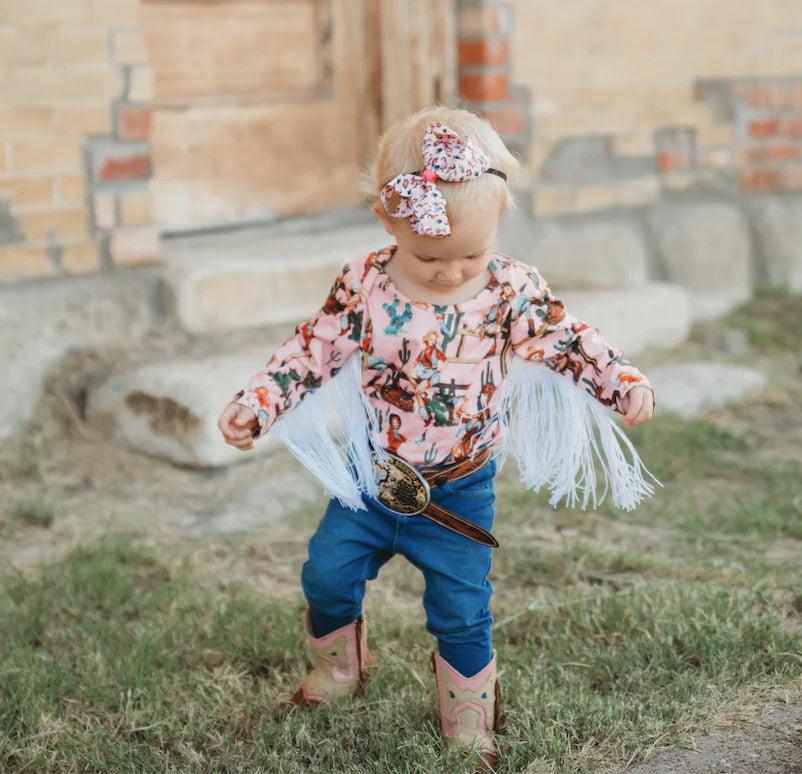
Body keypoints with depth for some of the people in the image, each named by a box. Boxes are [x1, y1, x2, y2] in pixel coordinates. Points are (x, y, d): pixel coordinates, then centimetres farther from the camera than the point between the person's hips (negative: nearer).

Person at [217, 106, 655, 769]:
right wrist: (254, 405, -13)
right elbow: (314, 350, -5)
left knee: (460, 608, 3)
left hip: (459, 491, -1)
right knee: (327, 573, 6)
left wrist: (624, 385, -15)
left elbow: (567, 343, -2)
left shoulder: (513, 291, -13)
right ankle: (339, 667, 36)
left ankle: (468, 717, 27)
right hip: (371, 478, 2)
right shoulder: (364, 286, -13)